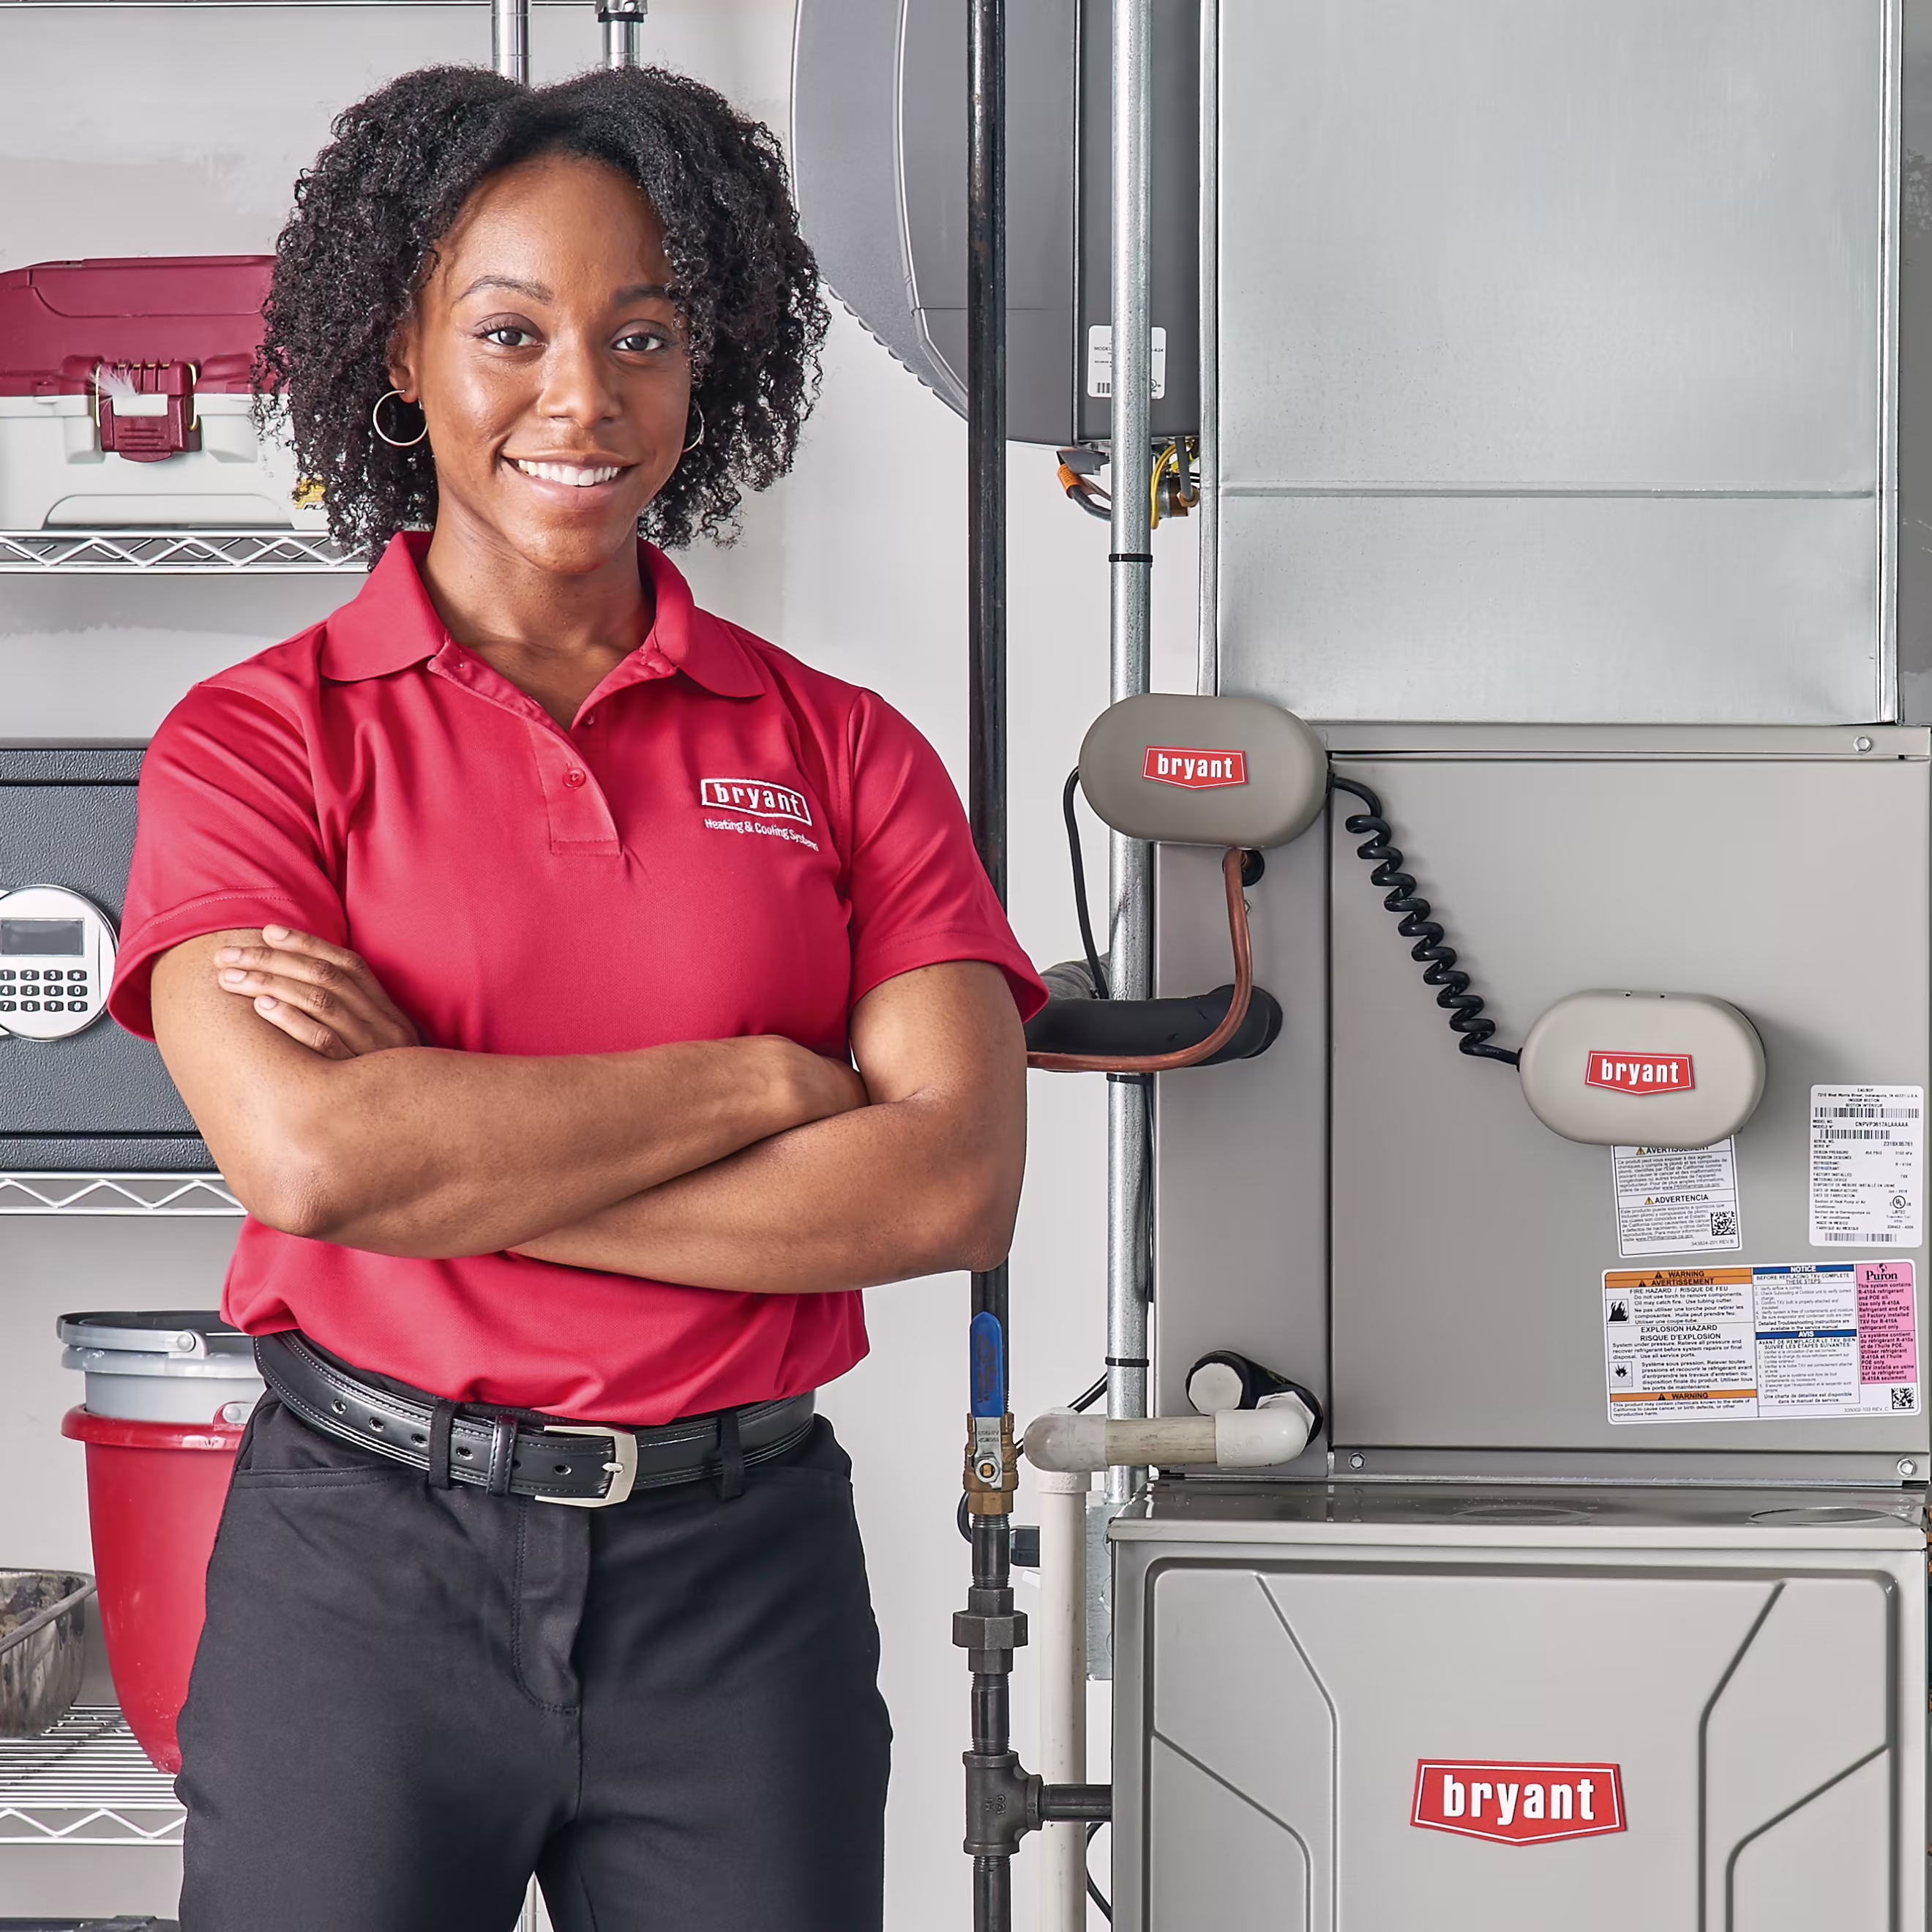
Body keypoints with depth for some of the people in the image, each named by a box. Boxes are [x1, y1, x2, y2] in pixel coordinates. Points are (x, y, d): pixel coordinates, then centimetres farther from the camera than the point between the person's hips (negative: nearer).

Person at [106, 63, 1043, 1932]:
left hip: (742, 1566, 2)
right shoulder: (257, 738, 0)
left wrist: (447, 1148, -12)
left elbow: (953, 1184, -9)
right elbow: (306, 1151, -16)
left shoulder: (843, 753, 5)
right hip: (365, 1559, -1)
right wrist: (762, 1079, -10)